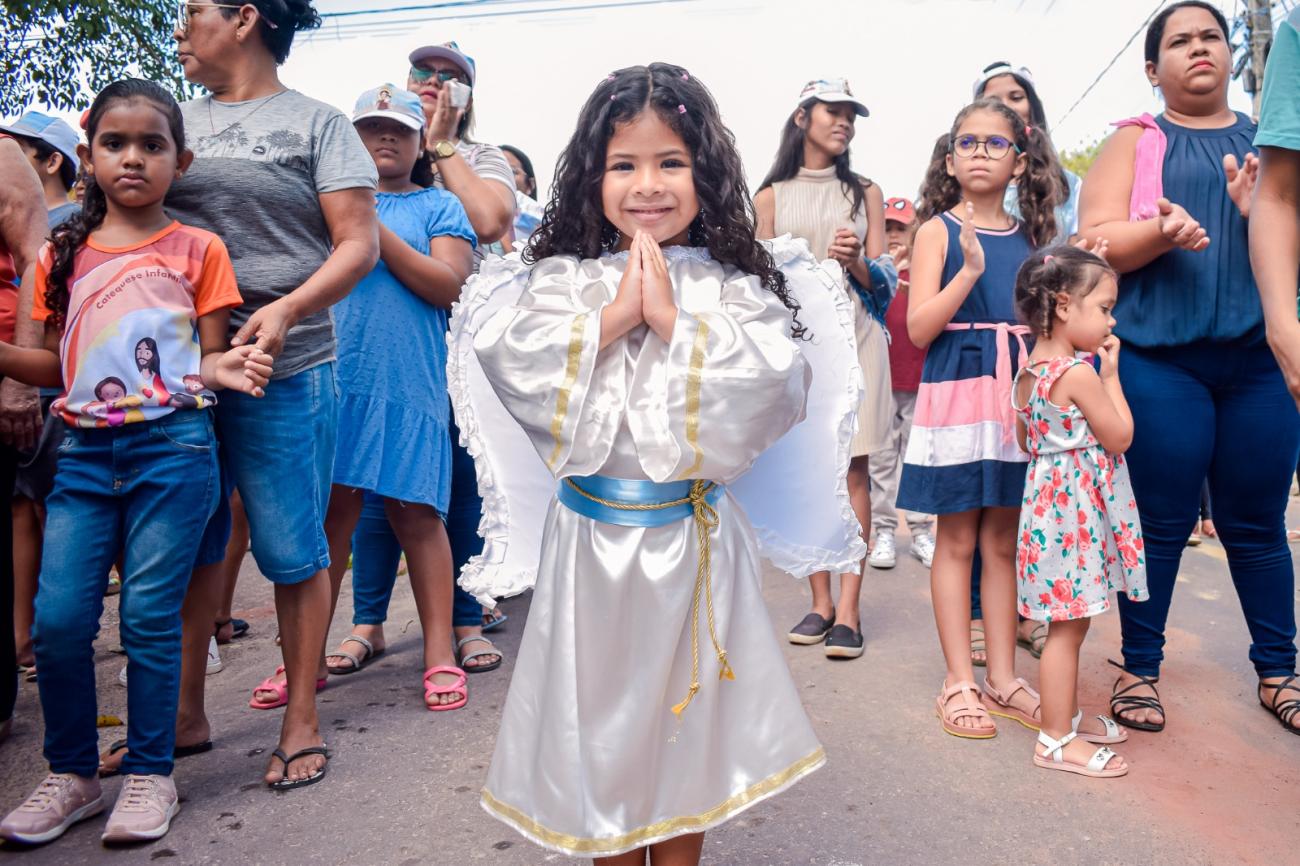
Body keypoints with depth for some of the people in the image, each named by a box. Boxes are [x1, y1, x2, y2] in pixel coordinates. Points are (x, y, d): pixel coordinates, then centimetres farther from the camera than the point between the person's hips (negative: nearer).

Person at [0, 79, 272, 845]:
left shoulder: (197, 249, 3)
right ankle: (72, 776, 20)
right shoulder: (65, 255, 13)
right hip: (85, 451, 4)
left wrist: (224, 369, -20)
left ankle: (151, 775, 16)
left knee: (150, 617, -1)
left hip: (173, 447, -3)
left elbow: (208, 358, 3)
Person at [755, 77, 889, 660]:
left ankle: (849, 609, -5)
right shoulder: (771, 195, 11)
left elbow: (884, 284, 9)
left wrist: (855, 262, -10)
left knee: (853, 468, -6)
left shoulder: (865, 193, 13)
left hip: (854, 337, 0)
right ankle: (821, 602, 9)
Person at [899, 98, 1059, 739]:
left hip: (1018, 392, 4)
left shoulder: (1028, 235, 12)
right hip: (956, 391, -4)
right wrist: (969, 270, -18)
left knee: (1003, 540, 9)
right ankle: (959, 682, 11)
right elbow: (919, 329, -8)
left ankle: (1002, 677, 20)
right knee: (957, 541, 2)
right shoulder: (938, 230, 0)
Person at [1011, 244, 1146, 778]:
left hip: (1047, 493, 9)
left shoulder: (1029, 369, 8)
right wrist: (1112, 373, -3)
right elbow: (1120, 438, -10)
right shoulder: (1080, 373, -19)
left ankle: (1067, 715, 33)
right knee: (1068, 627, -1)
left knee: (1068, 624, 19)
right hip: (1076, 507, -9)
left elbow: (1024, 442, 17)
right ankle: (1057, 741, 8)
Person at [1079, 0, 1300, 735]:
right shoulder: (1134, 142, 9)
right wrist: (1160, 231, -21)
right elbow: (1094, 240, -3)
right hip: (1160, 361, -2)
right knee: (1160, 523, 1)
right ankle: (1140, 670, 14)